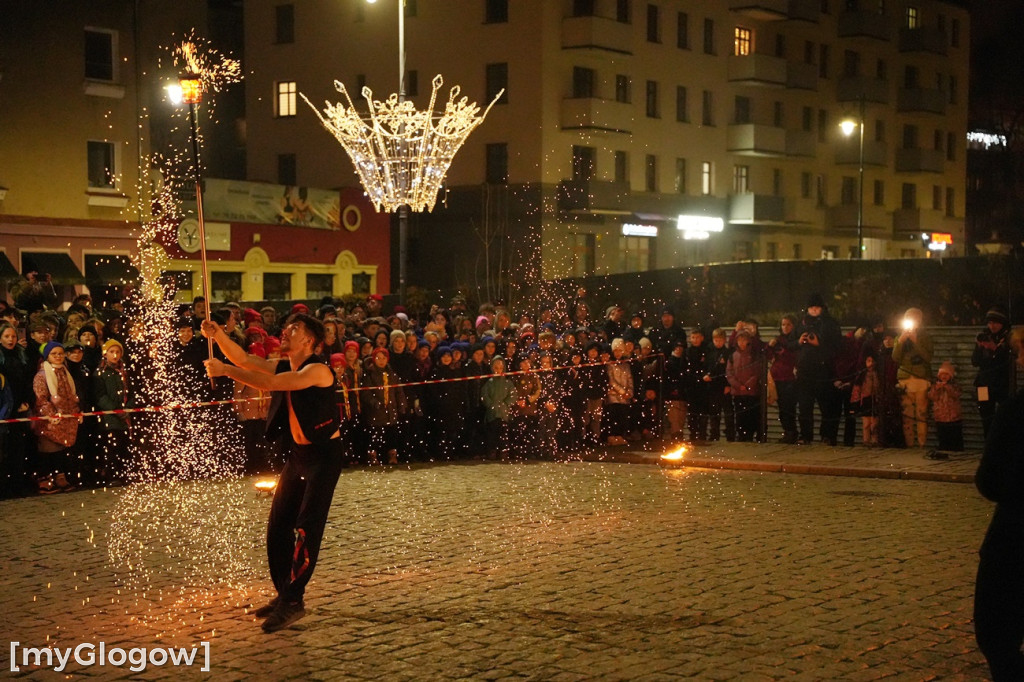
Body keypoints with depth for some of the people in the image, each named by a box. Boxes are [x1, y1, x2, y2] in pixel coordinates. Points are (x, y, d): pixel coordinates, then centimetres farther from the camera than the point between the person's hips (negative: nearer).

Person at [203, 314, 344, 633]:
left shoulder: (318, 370, -20)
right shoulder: (282, 366, 6)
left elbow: (269, 383, -30)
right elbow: (245, 360, 1)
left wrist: (225, 370, -28)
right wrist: (219, 336, -15)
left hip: (325, 454, -9)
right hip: (298, 453, 9)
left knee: (307, 527, -12)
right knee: (278, 525, 8)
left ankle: (293, 600, -10)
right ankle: (283, 594, 18)